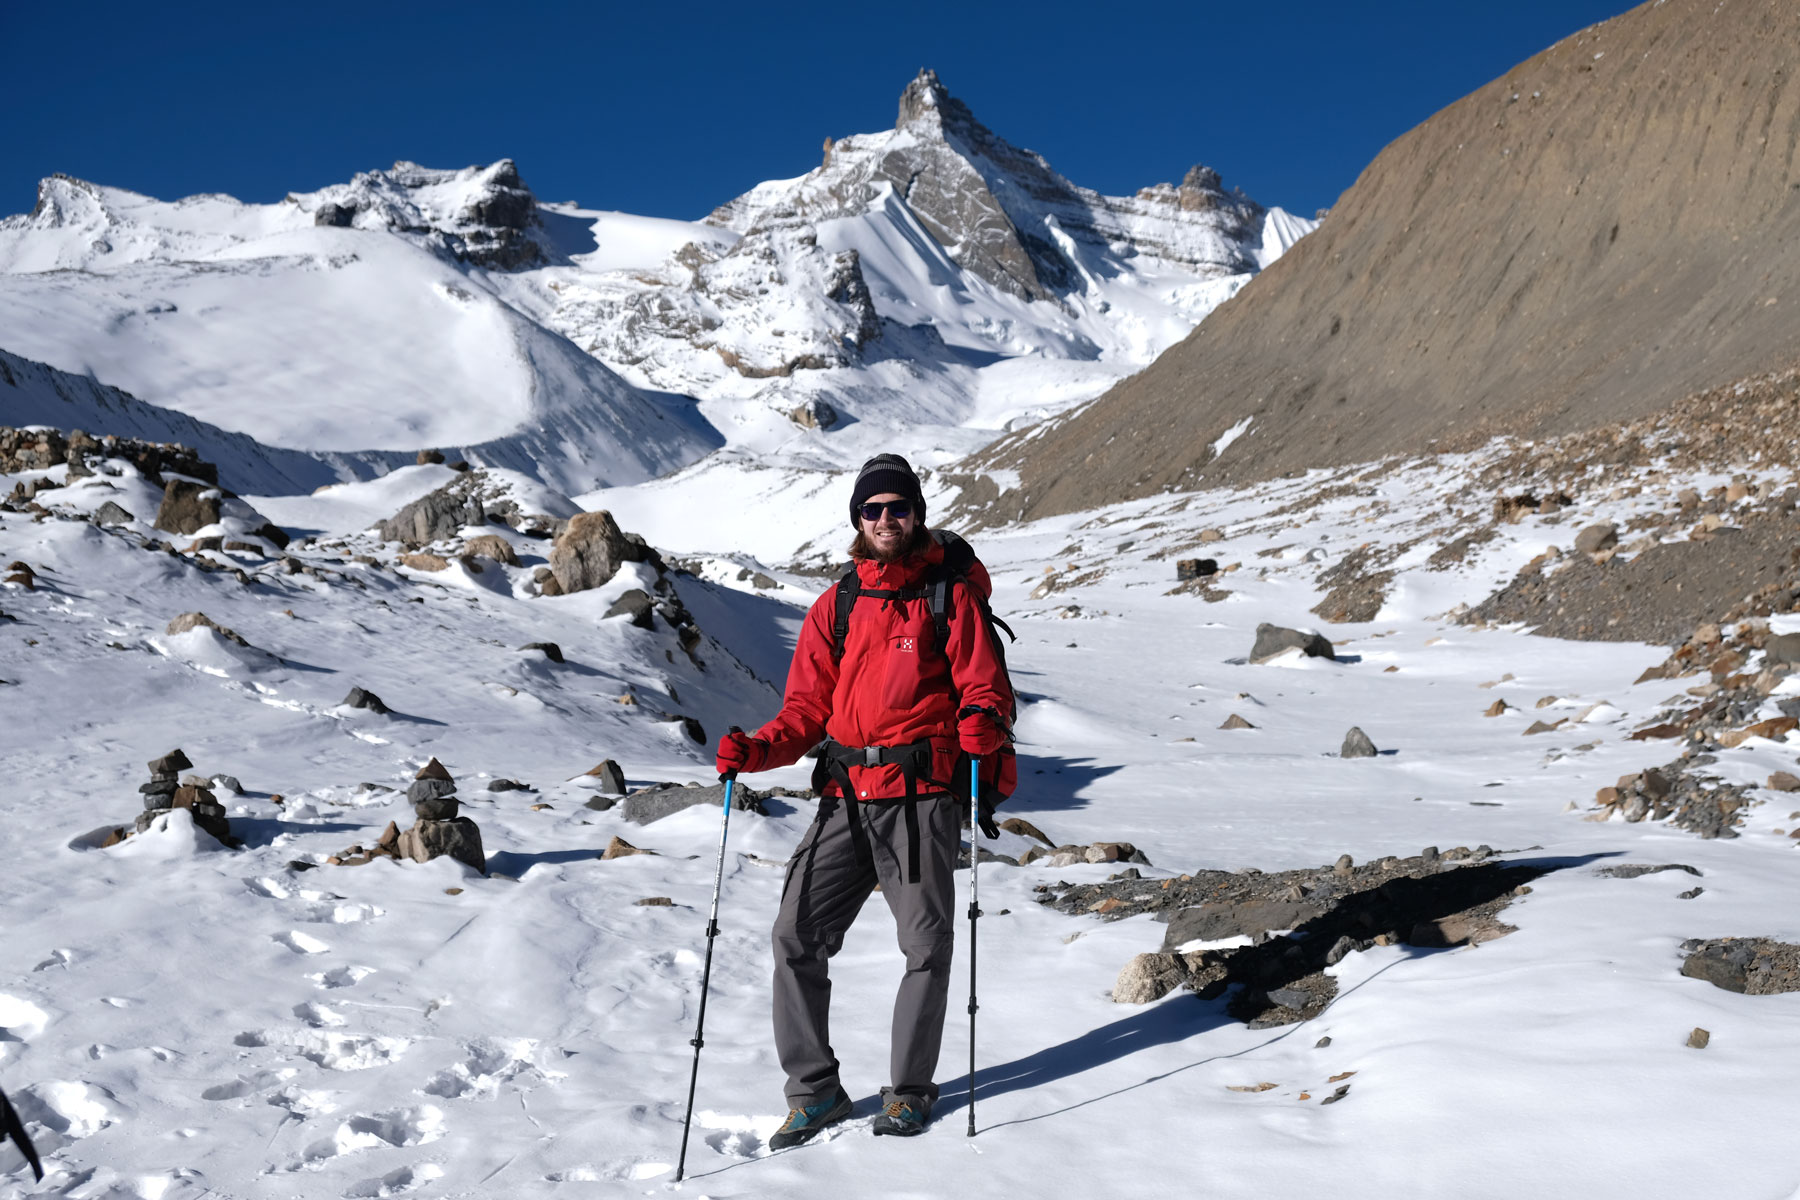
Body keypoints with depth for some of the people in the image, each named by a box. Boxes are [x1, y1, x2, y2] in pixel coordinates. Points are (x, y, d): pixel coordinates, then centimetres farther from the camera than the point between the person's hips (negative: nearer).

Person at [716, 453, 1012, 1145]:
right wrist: (755, 750, -5)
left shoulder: (951, 596, 5)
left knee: (926, 945, 0)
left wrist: (983, 722, -21)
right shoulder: (835, 607, 15)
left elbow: (985, 686, 2)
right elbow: (807, 710, 13)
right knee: (796, 935, -4)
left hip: (920, 794, -3)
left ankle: (908, 1089, 19)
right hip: (846, 798, 3)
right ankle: (814, 1088, 10)